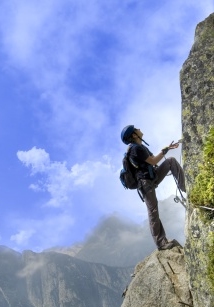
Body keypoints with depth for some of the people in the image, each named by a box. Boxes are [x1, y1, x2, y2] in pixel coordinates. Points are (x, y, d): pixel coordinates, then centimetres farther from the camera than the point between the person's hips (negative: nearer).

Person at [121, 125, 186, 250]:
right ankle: (161, 243, -4)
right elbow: (153, 161, -16)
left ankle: (186, 188, -10)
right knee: (153, 212, -9)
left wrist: (167, 148, 9)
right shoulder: (136, 148, -18)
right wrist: (165, 150, -4)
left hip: (153, 178, 10)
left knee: (171, 160, 0)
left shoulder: (140, 147, 15)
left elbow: (152, 159, 15)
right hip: (145, 183, -10)